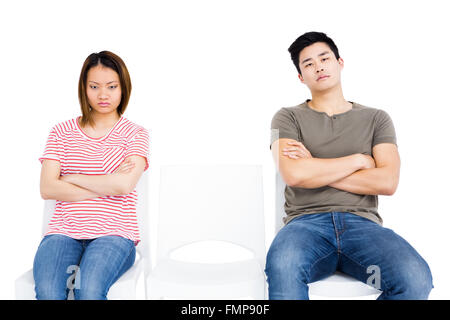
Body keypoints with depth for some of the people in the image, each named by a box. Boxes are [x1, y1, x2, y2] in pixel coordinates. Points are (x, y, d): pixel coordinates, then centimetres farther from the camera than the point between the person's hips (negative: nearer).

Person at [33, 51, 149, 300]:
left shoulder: (135, 134, 6)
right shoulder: (62, 132, 13)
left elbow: (124, 184, -12)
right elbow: (47, 189, -1)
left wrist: (71, 178, -2)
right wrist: (107, 185, -6)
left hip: (114, 234, -1)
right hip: (63, 231, 2)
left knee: (88, 290, -28)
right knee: (47, 292, -26)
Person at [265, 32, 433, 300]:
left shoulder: (376, 119, 16)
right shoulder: (288, 118, 11)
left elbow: (387, 182, 0)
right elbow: (294, 174, -9)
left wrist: (316, 169, -3)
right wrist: (358, 160, 0)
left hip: (362, 222, 2)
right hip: (306, 222, -2)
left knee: (416, 280, -29)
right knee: (281, 267, -38)